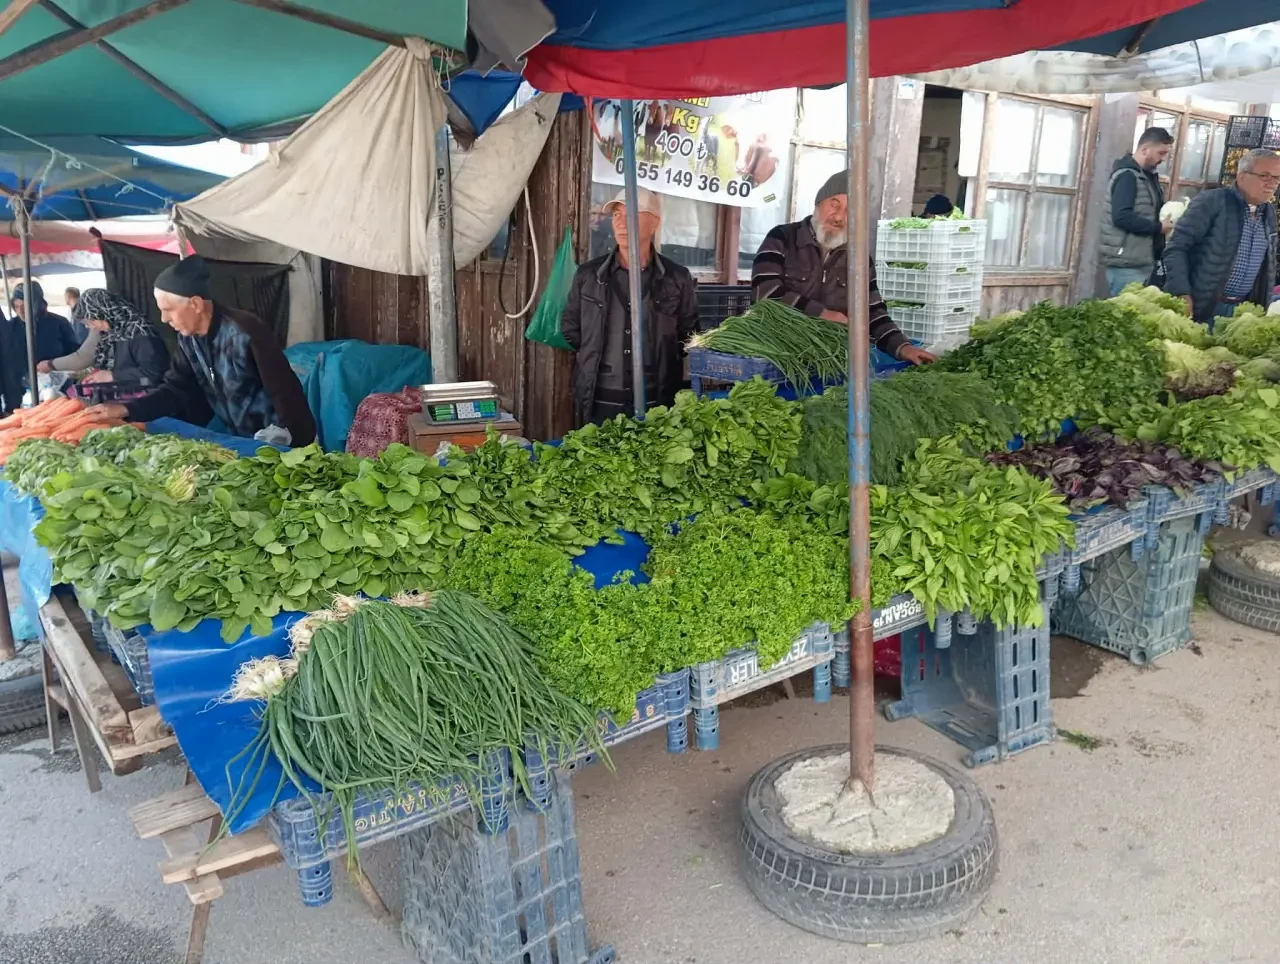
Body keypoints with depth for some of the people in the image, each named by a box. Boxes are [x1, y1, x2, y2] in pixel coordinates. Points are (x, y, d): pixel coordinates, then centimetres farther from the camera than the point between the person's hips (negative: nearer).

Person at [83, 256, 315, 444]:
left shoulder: (244, 334, -25)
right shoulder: (189, 337, 0)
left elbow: (286, 394, -24)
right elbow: (176, 389, 7)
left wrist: (296, 449, -23)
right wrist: (125, 409, -4)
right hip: (239, 439, 8)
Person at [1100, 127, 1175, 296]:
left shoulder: (1148, 175, 16)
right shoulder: (1127, 175, -13)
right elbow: (1121, 217, -24)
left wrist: (1167, 220, 4)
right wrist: (1158, 227, -17)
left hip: (1144, 262, 10)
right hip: (1127, 265, -9)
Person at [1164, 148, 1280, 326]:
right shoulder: (1210, 202, -9)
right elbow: (1176, 247, -13)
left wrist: (1264, 306, 16)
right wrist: (1181, 294, -22)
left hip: (1243, 310, 6)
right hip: (1199, 307, -6)